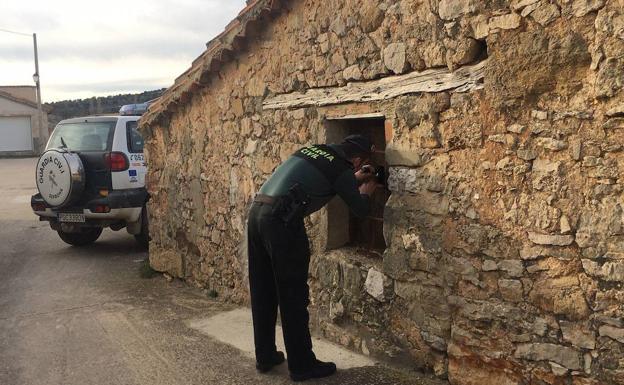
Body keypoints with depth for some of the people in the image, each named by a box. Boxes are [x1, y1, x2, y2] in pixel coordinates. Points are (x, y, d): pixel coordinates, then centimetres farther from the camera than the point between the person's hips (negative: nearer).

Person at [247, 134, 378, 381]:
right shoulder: (341, 169, 0)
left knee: (263, 293, 16)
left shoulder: (314, 149, 21)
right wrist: (365, 192, 30)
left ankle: (265, 357, 28)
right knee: (293, 296, 3)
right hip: (282, 221, -8)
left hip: (257, 212, 8)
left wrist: (354, 179, 44)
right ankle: (302, 365, 14)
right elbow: (360, 210, 10)